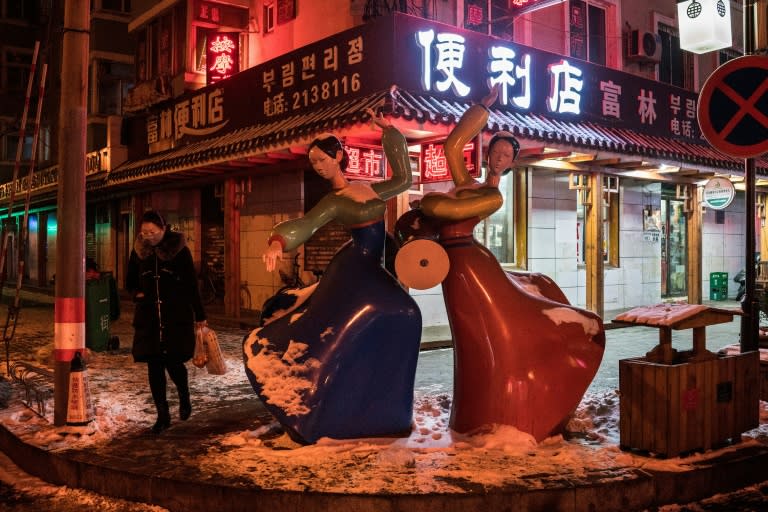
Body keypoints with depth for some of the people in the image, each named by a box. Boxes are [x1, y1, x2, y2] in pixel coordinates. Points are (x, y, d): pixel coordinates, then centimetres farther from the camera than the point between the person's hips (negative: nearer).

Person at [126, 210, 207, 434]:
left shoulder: (179, 249, -6)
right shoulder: (139, 251, 4)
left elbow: (192, 284, -2)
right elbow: (130, 282, 18)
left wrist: (199, 315, 0)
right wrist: (137, 293, -4)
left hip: (177, 316, -3)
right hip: (148, 318, 3)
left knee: (173, 362, -5)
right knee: (154, 365, 3)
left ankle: (184, 397, 26)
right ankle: (163, 415, 14)